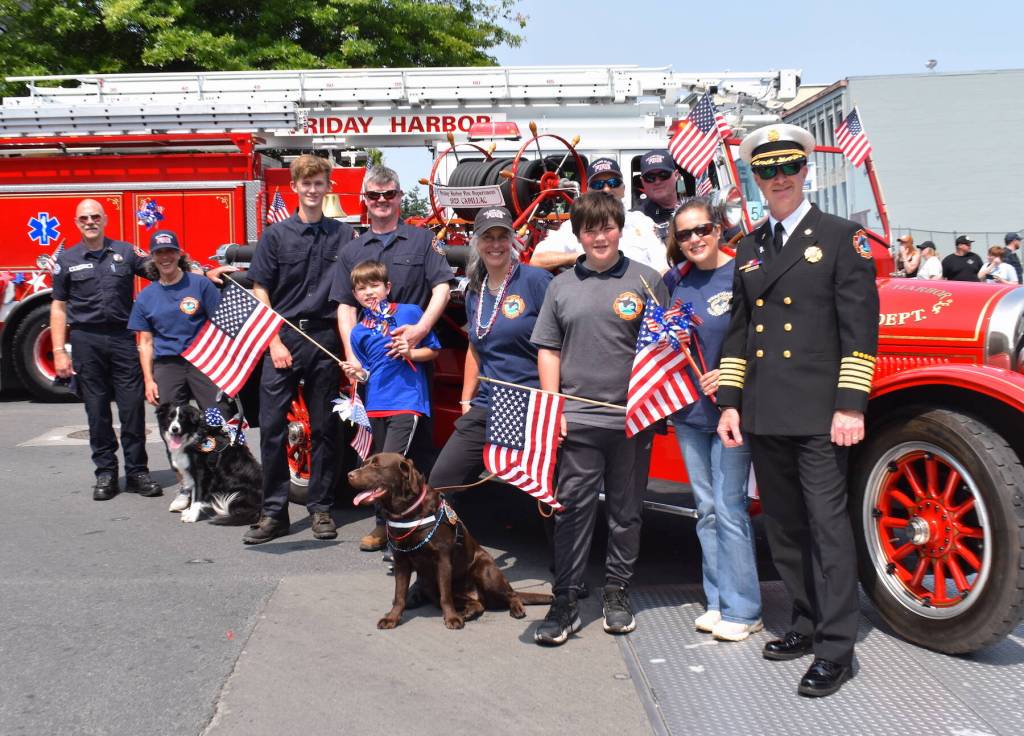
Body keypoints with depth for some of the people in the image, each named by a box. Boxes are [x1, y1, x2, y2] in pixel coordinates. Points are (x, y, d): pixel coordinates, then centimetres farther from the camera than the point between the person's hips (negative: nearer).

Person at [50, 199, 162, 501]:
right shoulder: (66, 260, 6)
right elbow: (59, 308, 5)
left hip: (123, 338, 0)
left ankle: (137, 471, 9)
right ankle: (105, 473, 14)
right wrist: (59, 351, -2)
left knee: (133, 407, 0)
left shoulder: (126, 252, 7)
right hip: (86, 341, 0)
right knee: (97, 410, 5)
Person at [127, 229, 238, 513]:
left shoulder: (200, 284, 4)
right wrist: (148, 380, 5)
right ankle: (187, 486, 13)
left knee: (223, 420, -13)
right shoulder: (146, 297, 12)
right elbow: (145, 342, 13)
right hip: (167, 367, 3)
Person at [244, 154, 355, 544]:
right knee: (271, 426, -3)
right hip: (282, 338, 0)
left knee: (323, 428, 6)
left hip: (325, 340, 1)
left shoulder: (343, 235, 7)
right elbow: (260, 292, 3)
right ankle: (274, 512, 4)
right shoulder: (276, 234, 4)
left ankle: (321, 508, 16)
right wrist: (275, 342, -6)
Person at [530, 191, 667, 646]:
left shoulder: (646, 280, 5)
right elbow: (548, 350, 10)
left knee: (625, 511, 9)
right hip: (577, 419, 1)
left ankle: (617, 593, 23)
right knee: (572, 510, 1)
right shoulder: (562, 286, 11)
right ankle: (564, 603, 6)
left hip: (632, 420, -1)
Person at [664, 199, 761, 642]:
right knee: (707, 509, 12)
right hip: (689, 410, 6)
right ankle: (718, 601, 22)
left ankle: (742, 610, 4)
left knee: (728, 507, -6)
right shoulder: (678, 278, 8)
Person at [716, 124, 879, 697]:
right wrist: (730, 403, 10)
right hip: (764, 415, 6)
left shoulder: (842, 237, -1)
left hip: (818, 414, -6)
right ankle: (808, 623, 27)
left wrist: (851, 406, -14)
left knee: (827, 525, -6)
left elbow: (860, 327, -7)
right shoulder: (749, 248, 15)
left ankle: (836, 650, 1)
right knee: (784, 527, 13)